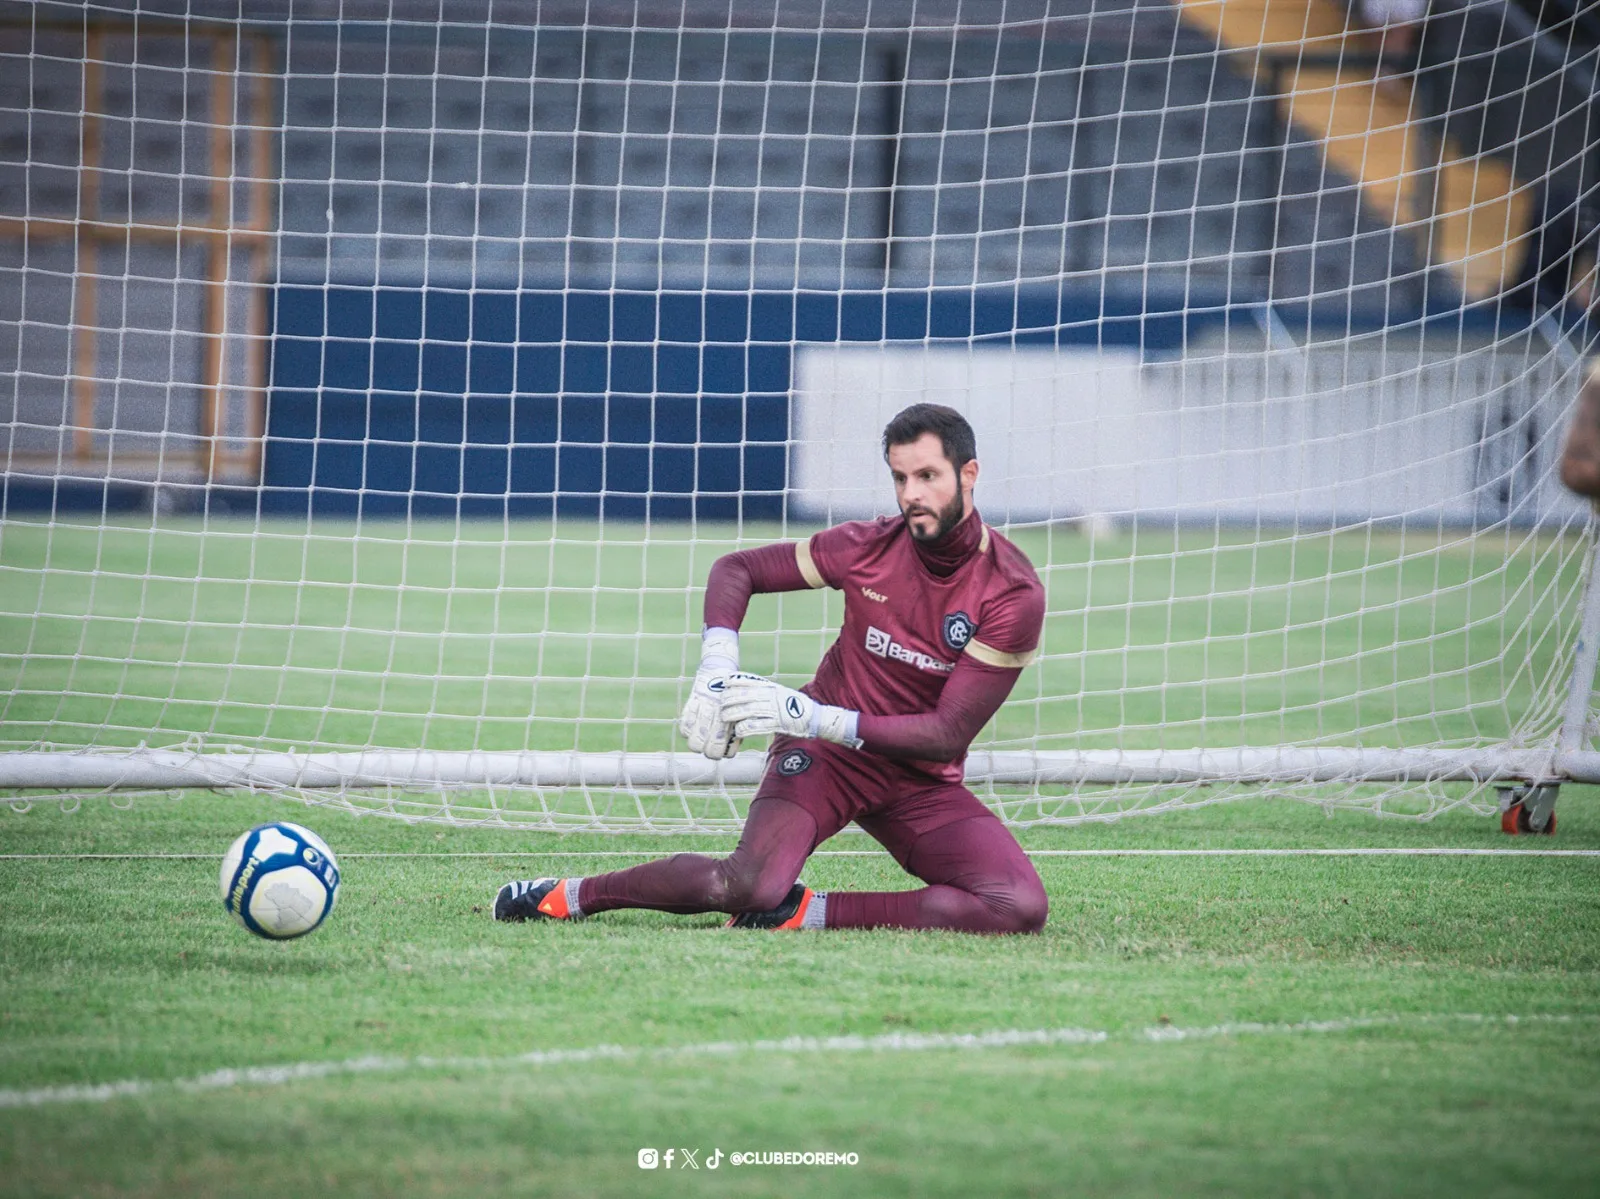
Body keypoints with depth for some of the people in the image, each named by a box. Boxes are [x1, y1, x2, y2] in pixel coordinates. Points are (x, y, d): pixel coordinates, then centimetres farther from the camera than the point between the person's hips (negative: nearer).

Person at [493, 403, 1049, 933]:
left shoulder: (1015, 592, -15)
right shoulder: (870, 545, -9)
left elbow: (949, 735, -18)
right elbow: (735, 568, 3)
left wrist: (819, 719, -27)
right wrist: (717, 668, -16)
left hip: (922, 782, 1)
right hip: (825, 753, -1)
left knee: (1022, 908, -24)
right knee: (752, 885, -30)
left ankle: (813, 913, -16)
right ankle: (567, 895, -7)